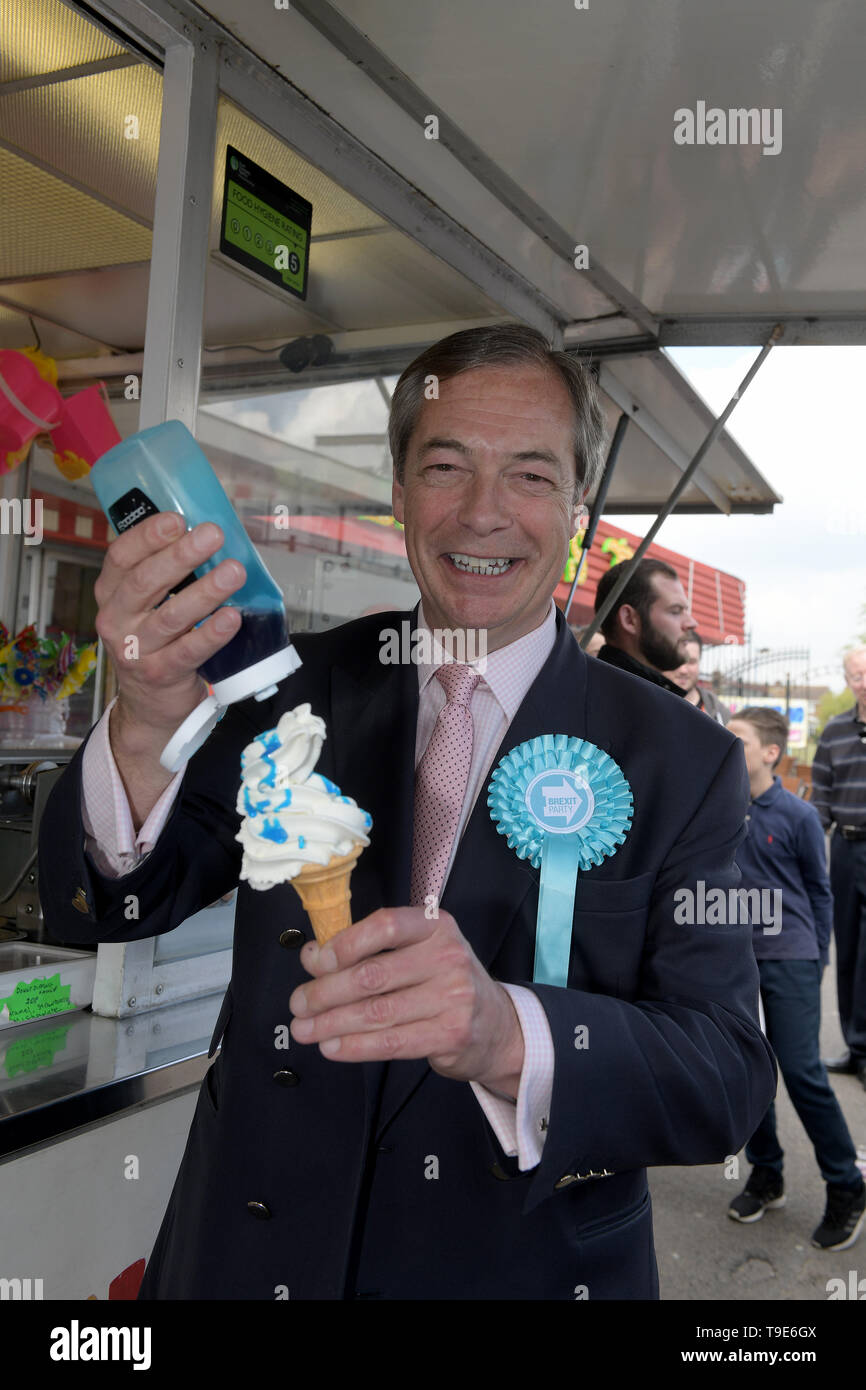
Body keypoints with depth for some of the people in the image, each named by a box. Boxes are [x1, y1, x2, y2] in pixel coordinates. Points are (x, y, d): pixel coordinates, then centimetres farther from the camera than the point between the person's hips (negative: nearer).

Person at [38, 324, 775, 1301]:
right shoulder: (297, 686, -6)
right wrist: (146, 727, -32)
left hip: (521, 1269, -1)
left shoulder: (682, 761, -11)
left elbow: (729, 1080, -17)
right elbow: (99, 908, -12)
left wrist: (509, 1037, -36)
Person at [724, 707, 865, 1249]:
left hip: (788, 958, -3)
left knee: (802, 1072, -3)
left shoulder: (797, 815, -7)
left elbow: (819, 891, 4)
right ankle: (766, 1174, 30)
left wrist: (817, 959, 6)